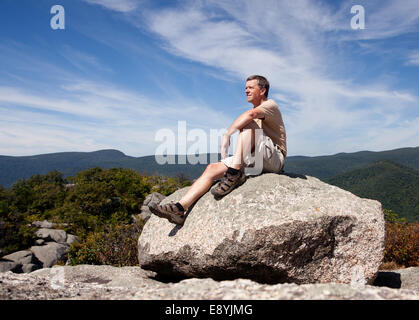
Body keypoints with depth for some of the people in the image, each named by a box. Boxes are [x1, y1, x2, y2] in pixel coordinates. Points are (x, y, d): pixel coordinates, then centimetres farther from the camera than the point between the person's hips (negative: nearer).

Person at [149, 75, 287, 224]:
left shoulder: (270, 104, 0)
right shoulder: (255, 117, 28)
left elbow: (250, 114, -24)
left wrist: (227, 135, -26)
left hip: (274, 158, -7)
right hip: (254, 161, 7)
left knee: (249, 123, -26)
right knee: (212, 168, -10)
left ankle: (234, 174, -34)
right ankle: (180, 208, -21)